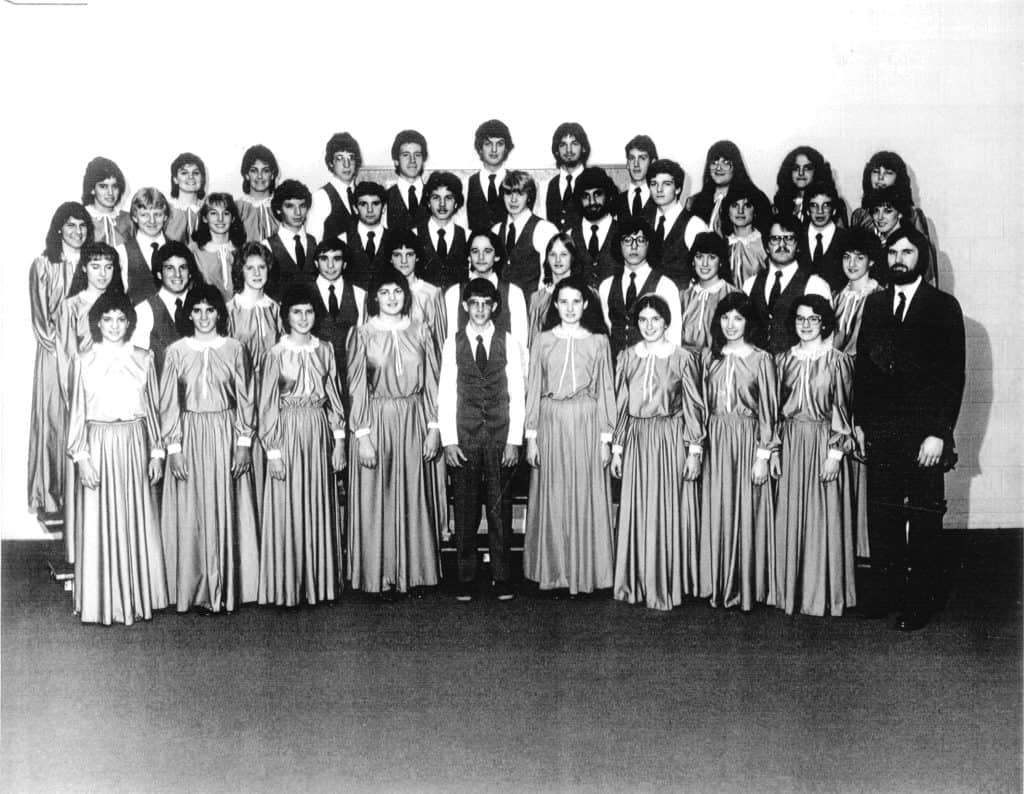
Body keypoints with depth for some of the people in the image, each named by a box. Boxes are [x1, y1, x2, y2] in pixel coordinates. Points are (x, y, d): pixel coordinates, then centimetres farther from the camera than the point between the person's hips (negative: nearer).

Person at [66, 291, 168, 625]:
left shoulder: (143, 359, 5)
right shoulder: (83, 362, 1)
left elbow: (152, 408, 7)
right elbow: (77, 414, 0)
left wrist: (156, 452, 4)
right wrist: (81, 456, -7)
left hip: (135, 446, 2)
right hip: (98, 446, -1)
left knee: (137, 521, 5)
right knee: (98, 525, 2)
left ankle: (138, 597, 17)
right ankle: (102, 602, 13)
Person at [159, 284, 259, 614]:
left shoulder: (234, 349, 2)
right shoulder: (176, 352, 2)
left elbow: (245, 399, 3)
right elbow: (168, 404, 2)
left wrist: (244, 443, -4)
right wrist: (173, 447, -5)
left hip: (227, 435, 0)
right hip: (189, 436, 0)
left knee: (227, 511, 2)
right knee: (192, 514, 2)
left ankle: (227, 589, 11)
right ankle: (198, 591, 11)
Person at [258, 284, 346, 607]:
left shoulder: (324, 349, 6)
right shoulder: (277, 354, -4)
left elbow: (333, 396, 9)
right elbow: (268, 405, -4)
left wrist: (339, 439, 3)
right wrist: (272, 451, -8)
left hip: (319, 433, 3)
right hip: (288, 433, -3)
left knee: (319, 508, 8)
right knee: (288, 510, 1)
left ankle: (319, 581, 19)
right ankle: (287, 587, 12)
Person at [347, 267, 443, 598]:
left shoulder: (419, 332, 5)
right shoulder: (362, 334, -1)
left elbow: (431, 383, 5)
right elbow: (357, 388, -4)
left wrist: (434, 428, -2)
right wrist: (362, 435, -10)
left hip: (414, 421, 2)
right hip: (376, 420, -2)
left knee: (415, 498, 7)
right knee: (378, 499, 3)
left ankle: (416, 571, 18)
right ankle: (382, 576, 12)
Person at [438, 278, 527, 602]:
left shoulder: (508, 343, 3)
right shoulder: (453, 344, 4)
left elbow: (517, 394, 3)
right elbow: (446, 394, 3)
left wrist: (514, 440, -3)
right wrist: (448, 440, -4)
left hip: (501, 436, 0)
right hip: (464, 437, 0)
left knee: (500, 508, 3)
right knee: (465, 509, 3)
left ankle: (502, 579, 11)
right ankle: (466, 579, 11)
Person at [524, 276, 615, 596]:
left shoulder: (598, 341, 4)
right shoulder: (543, 341, 5)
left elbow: (605, 391, 4)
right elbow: (533, 390, 5)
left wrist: (606, 438, -1)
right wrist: (531, 437, 0)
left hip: (587, 424, -1)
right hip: (551, 424, 1)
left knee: (586, 498, 2)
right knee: (552, 499, 4)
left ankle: (586, 571, 12)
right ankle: (553, 570, 14)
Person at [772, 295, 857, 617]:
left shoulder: (837, 361, -3)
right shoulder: (783, 360, 8)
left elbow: (842, 410, -5)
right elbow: (775, 408, 9)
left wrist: (835, 453, -11)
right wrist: (774, 449, 3)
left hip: (824, 442, -3)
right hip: (790, 443, 3)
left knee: (824, 516, 1)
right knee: (790, 516, 5)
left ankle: (824, 593, 11)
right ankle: (791, 590, 16)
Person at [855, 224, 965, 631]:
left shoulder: (943, 306, -1)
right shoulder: (874, 303, 11)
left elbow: (953, 374, -6)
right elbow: (862, 366, 10)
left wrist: (938, 433, -12)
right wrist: (860, 422, 4)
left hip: (923, 431, -3)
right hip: (880, 430, 4)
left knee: (924, 520, 4)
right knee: (881, 516, 7)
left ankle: (921, 601, 14)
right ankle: (885, 593, 19)